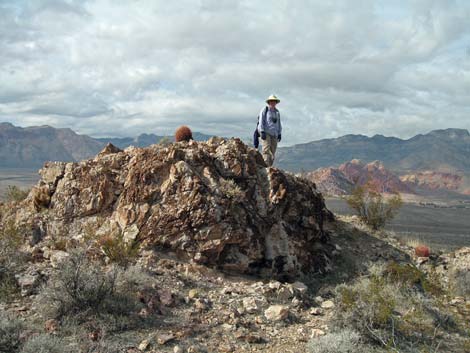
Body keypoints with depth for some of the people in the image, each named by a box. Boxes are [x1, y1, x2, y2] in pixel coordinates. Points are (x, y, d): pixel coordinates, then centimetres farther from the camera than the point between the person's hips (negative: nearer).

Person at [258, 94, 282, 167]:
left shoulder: (277, 112, 19)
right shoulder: (264, 110, 1)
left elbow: (279, 124, 24)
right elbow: (261, 122, -6)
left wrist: (279, 134, 16)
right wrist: (262, 132, -15)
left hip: (274, 134, 6)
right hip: (266, 133, -6)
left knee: (272, 152, 3)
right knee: (266, 150, -15)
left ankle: (270, 166, 7)